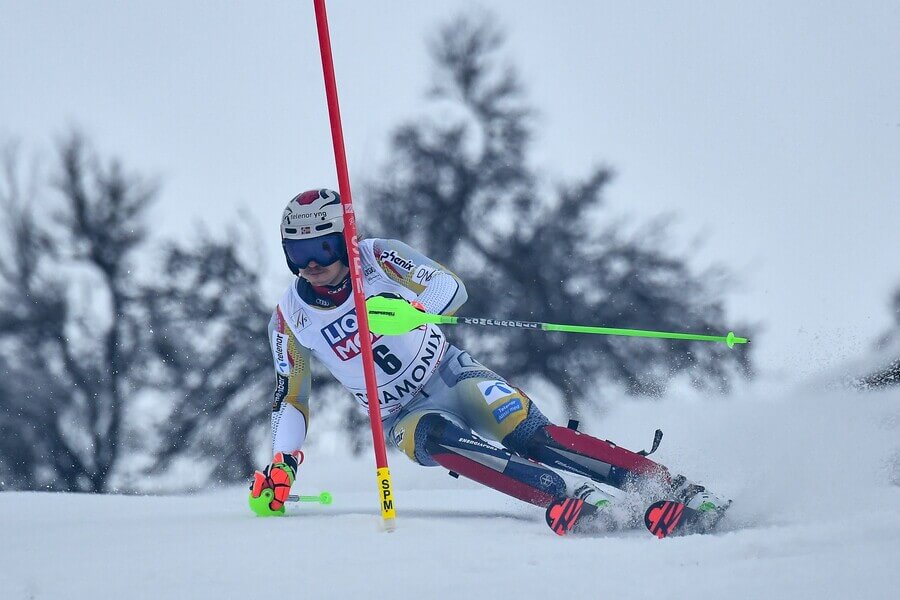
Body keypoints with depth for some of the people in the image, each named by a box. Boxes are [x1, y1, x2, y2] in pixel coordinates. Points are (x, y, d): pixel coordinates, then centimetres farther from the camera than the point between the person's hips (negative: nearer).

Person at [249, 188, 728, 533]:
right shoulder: (290, 319, -5)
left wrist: (409, 310, -39)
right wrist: (281, 466, -10)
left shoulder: (378, 259, -11)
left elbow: (451, 288, -18)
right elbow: (290, 399, 5)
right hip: (403, 415, 1)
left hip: (451, 375, -1)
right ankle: (577, 495, -46)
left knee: (530, 436, -24)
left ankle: (675, 489, -25)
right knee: (434, 438, -34)